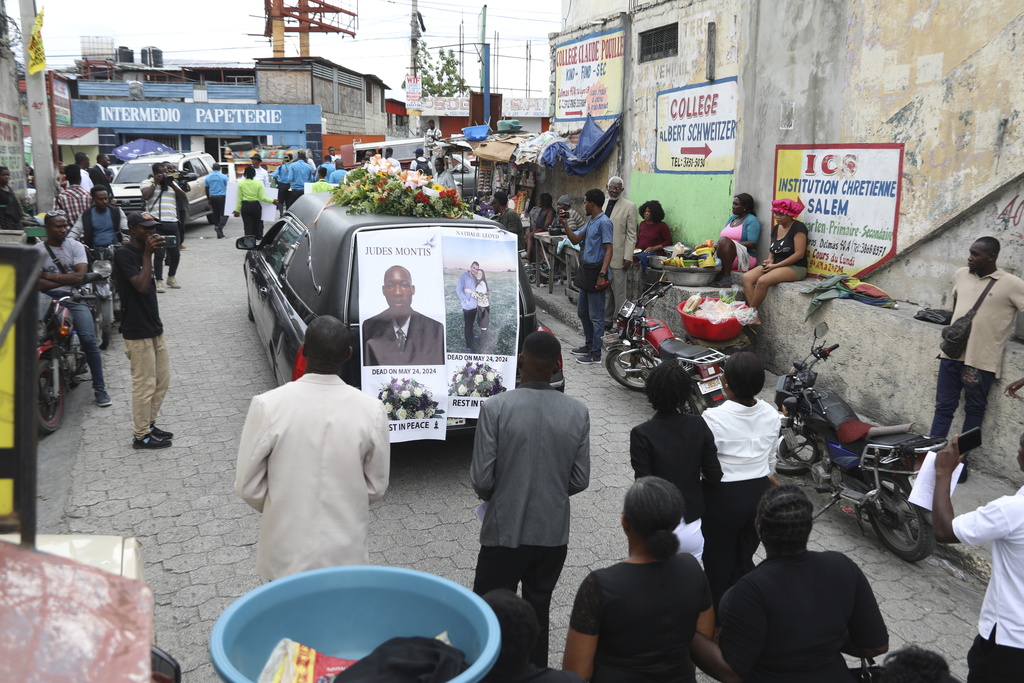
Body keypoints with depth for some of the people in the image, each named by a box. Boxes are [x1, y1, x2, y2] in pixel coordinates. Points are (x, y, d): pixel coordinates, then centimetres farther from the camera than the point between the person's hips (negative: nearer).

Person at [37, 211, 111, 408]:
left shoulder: (75, 246, 7)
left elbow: (80, 276, -6)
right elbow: (36, 283, -6)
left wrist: (50, 276, -5)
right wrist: (66, 279, -9)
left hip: (74, 298, 0)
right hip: (48, 299, 0)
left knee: (89, 339, -16)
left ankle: (99, 387, -8)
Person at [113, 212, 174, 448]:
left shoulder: (144, 252, 12)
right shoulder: (124, 254, -14)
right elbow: (142, 285, -26)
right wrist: (148, 254, -23)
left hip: (155, 327, 9)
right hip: (137, 331, -9)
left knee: (162, 379, 15)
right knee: (144, 384, -3)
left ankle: (149, 424, 27)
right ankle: (142, 436, 7)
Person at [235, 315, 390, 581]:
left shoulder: (268, 406, -18)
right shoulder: (371, 410, -13)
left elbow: (247, 486, -8)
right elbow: (376, 487, -1)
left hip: (286, 554, -1)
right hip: (346, 553, 1)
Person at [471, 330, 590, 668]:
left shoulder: (495, 408, -16)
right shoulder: (578, 412, -6)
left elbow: (481, 480, -15)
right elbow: (580, 481, -1)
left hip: (505, 530, -3)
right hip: (554, 532, 3)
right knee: (538, 614, 18)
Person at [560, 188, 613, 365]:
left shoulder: (604, 222, -15)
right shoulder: (590, 222, 14)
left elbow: (608, 250, -20)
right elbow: (575, 240, 19)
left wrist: (602, 274, -27)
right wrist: (565, 225, 6)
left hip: (596, 272, -10)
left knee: (596, 316, -4)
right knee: (582, 311, 19)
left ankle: (595, 354, 2)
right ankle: (589, 345, 32)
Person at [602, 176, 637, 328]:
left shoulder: (629, 206, -3)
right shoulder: (602, 204, 13)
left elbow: (631, 234, -6)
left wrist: (628, 257, -12)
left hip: (618, 257, -5)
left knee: (619, 292, -2)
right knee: (605, 290, 11)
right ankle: (607, 320, 21)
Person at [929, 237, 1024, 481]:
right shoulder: (961, 275, 6)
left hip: (982, 360, -4)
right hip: (952, 353, 5)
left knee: (974, 411, 11)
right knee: (943, 407, 11)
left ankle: (961, 460, 21)